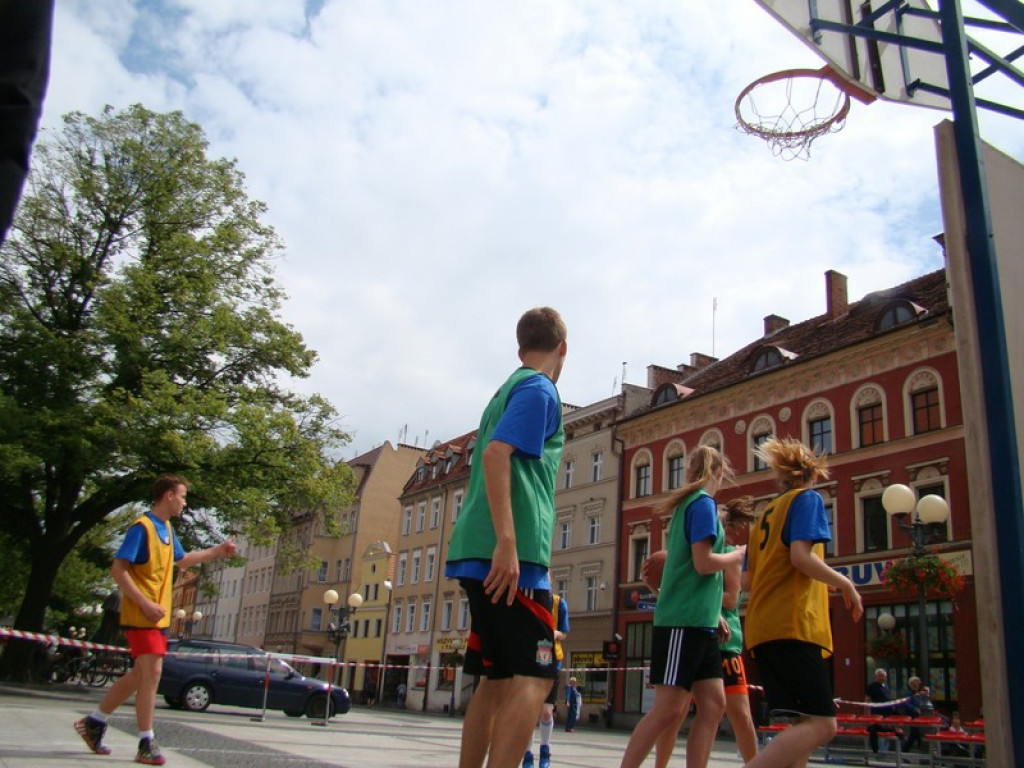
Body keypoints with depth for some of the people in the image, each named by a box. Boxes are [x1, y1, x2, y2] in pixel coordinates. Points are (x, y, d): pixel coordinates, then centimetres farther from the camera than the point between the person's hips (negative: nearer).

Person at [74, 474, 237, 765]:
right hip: (142, 616, -9)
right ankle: (146, 744, -2)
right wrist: (146, 603, -24)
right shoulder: (141, 527, -14)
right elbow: (118, 570, -20)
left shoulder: (167, 529, 13)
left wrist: (217, 551, 26)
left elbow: (181, 560, 30)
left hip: (158, 617, 9)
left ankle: (94, 722, 29)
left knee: (141, 674, 15)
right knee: (151, 673, -9)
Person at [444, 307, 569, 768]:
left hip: (480, 555, 9)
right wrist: (507, 544, -23)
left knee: (497, 678, 12)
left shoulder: (507, 390, 22)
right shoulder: (539, 389, -3)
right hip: (512, 555, -9)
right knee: (534, 677, -9)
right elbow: (496, 454, -18)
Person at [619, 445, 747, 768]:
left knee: (713, 704, 7)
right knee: (669, 709, -8)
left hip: (699, 621, 9)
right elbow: (703, 563, -17)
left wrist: (713, 614, 18)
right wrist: (739, 555, 0)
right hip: (684, 620, -9)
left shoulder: (687, 505, 17)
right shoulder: (703, 503, -9)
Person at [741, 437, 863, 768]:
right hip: (793, 625, -9)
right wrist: (845, 584, -1)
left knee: (809, 723, 11)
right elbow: (801, 556, -14)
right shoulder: (808, 498, 3)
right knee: (821, 725, -12)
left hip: (762, 628, 9)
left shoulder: (766, 513, 25)